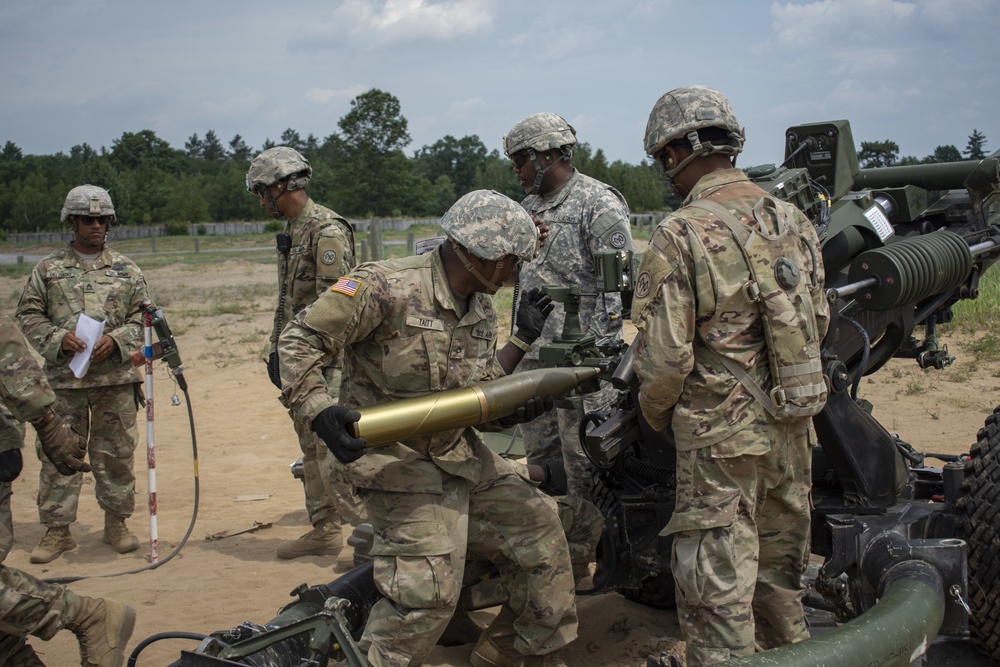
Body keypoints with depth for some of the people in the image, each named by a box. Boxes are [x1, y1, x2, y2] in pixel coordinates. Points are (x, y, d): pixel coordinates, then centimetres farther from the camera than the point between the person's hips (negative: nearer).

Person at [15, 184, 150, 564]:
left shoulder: (126, 270, 9)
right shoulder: (48, 270, 7)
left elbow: (143, 318, 7)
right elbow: (28, 316, 6)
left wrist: (116, 340, -10)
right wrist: (59, 338, -11)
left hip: (116, 378, 1)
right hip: (63, 379, 0)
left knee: (116, 454, 6)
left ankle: (116, 523, 19)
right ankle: (57, 530, 12)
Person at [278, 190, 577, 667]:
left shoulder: (481, 311, 8)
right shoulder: (386, 287, -17)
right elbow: (299, 342, -15)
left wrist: (522, 341, -2)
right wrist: (320, 411, -29)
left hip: (462, 454, 8)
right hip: (398, 461, -8)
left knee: (539, 532, 12)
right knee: (427, 591, -19)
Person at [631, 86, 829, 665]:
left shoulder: (679, 235, -16)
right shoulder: (796, 221, 4)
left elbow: (666, 356, -16)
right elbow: (819, 324, 13)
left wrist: (657, 414, 3)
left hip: (722, 436, -7)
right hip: (794, 427, 7)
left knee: (718, 592, 3)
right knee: (781, 569, 24)